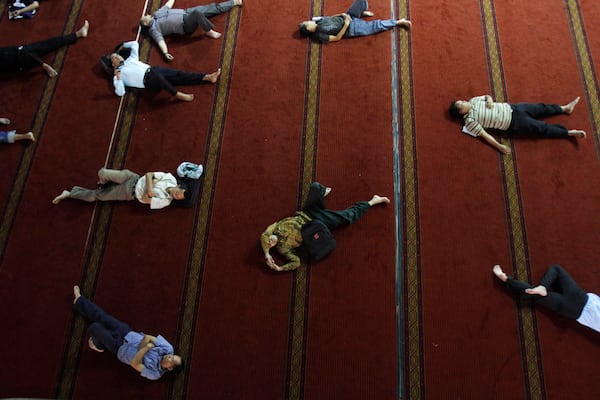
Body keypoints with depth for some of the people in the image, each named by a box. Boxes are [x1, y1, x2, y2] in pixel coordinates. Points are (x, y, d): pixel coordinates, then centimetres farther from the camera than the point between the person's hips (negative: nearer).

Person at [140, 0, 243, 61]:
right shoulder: (153, 30, -6)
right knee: (197, 13, -36)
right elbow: (160, 40, -20)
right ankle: (209, 31, -15)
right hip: (185, 25, -8)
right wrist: (165, 53, -37)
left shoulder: (156, 14, 15)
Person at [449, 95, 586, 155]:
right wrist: (499, 146, -23)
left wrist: (489, 100, -9)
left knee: (540, 108, 13)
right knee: (543, 128, -2)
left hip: (510, 108, 6)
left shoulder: (473, 101, 1)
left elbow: (487, 96, 15)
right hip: (513, 123, -6)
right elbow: (484, 135, -19)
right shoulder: (470, 121, -17)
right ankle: (570, 133, 9)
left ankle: (565, 108, 33)